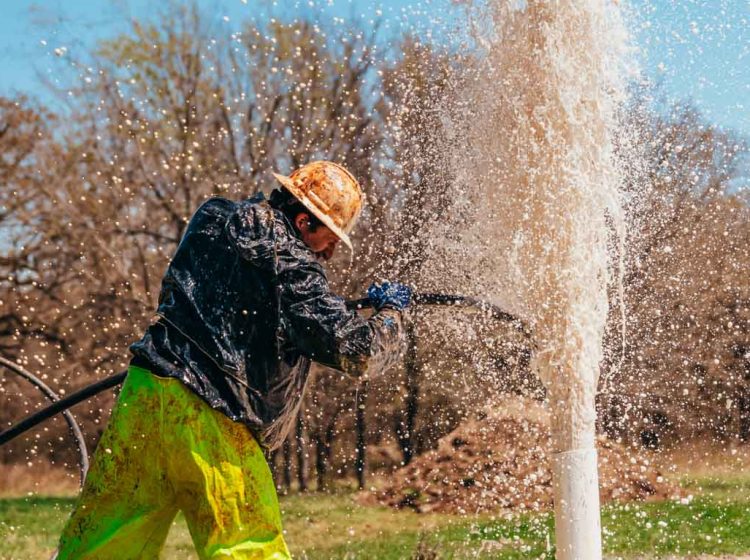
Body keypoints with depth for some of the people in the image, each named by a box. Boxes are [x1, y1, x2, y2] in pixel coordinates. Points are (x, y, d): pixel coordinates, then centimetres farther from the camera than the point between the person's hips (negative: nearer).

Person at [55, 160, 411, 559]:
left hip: (145, 392, 7)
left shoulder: (212, 220, 12)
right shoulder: (292, 268, -8)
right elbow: (358, 351, -10)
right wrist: (390, 311, 11)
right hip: (211, 421, -7)